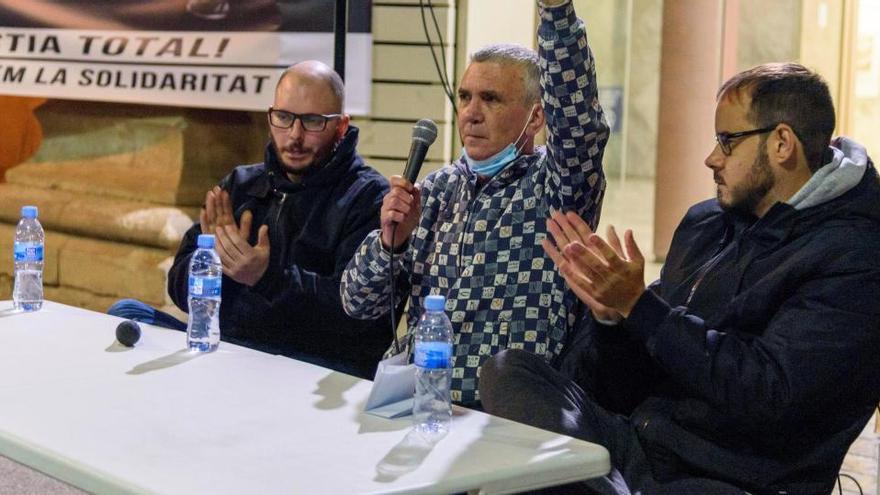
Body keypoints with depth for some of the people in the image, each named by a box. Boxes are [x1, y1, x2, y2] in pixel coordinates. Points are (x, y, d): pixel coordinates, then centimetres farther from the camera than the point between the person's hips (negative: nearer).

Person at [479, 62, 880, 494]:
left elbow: (769, 391, -19)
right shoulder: (706, 223, 16)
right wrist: (610, 310, -4)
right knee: (507, 371, -13)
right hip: (638, 439, 8)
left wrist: (638, 305, -16)